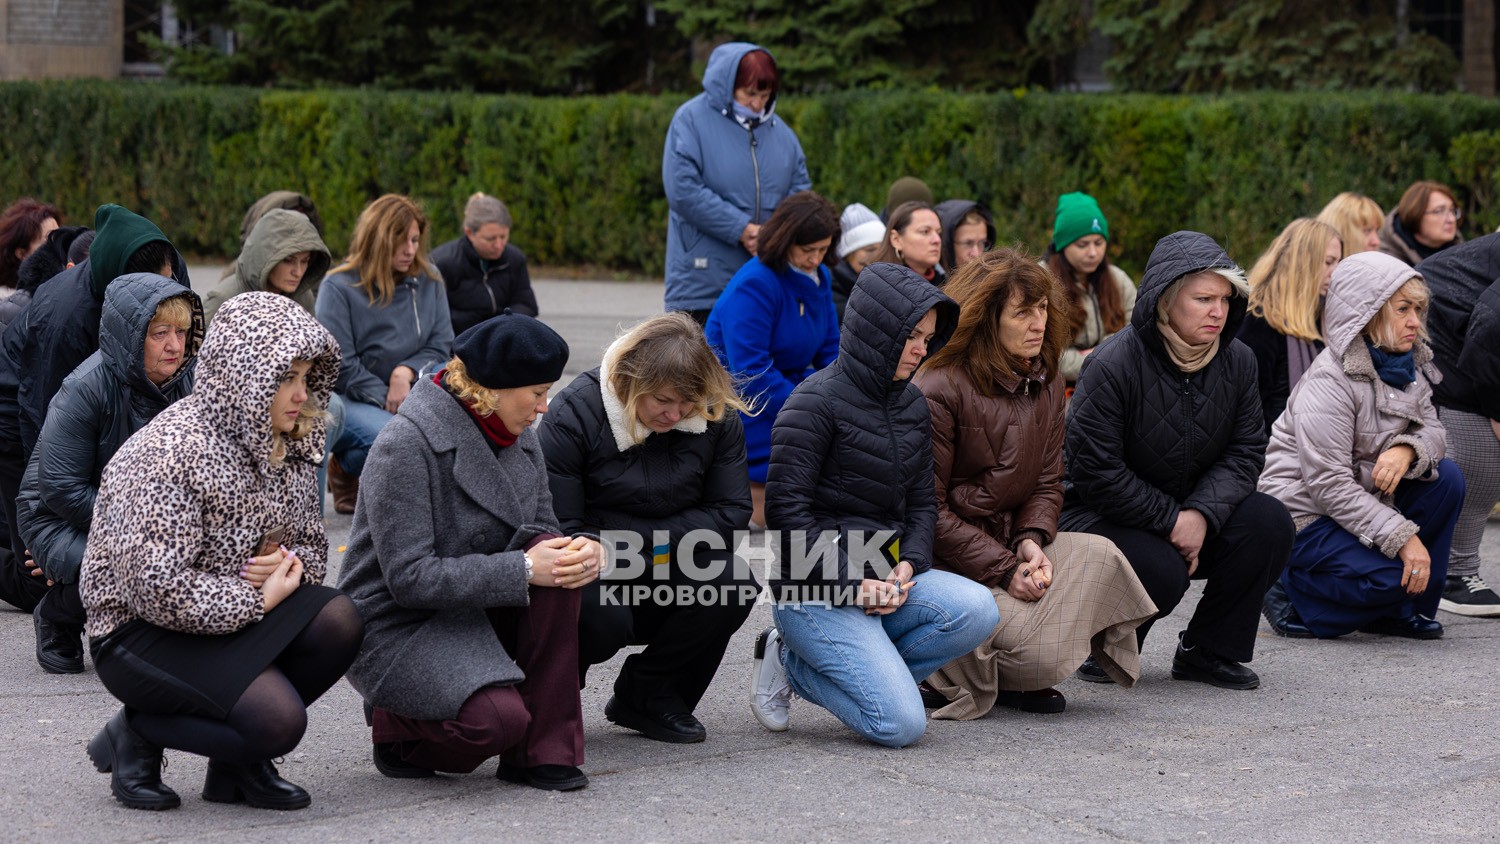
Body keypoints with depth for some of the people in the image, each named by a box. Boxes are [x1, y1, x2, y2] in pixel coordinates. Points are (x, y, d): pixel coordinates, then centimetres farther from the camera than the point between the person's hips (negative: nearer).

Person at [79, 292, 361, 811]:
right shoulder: (169, 452, -21)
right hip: (140, 633, -8)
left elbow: (312, 546, 16)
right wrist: (259, 600, -19)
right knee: (277, 721, -28)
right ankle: (138, 733, 0)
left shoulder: (284, 447, 6)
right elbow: (155, 588, -28)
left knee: (337, 621, -20)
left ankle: (237, 763, 1)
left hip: (235, 616, 8)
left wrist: (292, 564, -10)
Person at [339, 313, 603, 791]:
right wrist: (523, 570, -27)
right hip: (397, 624, -7)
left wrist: (579, 550, -15)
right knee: (497, 720, -31)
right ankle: (395, 723, 4)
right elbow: (408, 577, -24)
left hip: (477, 609, 7)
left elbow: (540, 531, 11)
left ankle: (544, 751, -14)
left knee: (556, 561, -21)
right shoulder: (407, 443, -20)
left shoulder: (517, 436, 5)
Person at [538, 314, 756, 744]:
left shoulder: (718, 417, -6)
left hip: (668, 577, 4)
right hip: (592, 578, -4)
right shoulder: (575, 415, -17)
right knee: (601, 615, -37)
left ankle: (649, 697, -2)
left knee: (735, 585, -26)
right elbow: (557, 530, -17)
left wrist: (641, 540, -19)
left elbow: (732, 512, -8)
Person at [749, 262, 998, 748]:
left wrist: (909, 563, -5)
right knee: (901, 724, -22)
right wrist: (851, 581, -18)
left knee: (977, 611, -21)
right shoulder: (818, 402, -11)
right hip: (816, 590, -8)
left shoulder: (912, 405, 12)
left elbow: (921, 502, 16)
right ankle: (791, 661, 5)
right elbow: (786, 508, -14)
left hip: (882, 576, 8)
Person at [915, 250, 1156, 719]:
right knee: (1035, 649, -26)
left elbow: (1047, 483, 9)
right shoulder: (939, 391, -15)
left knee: (1099, 555, -20)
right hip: (941, 558, -7)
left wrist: (1031, 542, -14)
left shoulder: (1044, 384, 8)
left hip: (1008, 543, 7)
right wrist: (1005, 570, -20)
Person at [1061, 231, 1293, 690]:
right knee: (1161, 571, -35)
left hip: (1190, 518, 6)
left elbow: (1245, 452, -3)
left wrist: (1201, 515, -22)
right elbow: (1094, 471, -20)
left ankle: (1207, 651, -4)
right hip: (1101, 515, -6)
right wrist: (1170, 520, -21)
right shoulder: (1113, 365, -21)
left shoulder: (1237, 362, -3)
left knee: (1269, 522, -20)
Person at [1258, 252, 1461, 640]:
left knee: (1446, 478, -11)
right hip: (1305, 516, -8)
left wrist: (1407, 450, -27)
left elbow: (1431, 429, 0)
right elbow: (1329, 486, -26)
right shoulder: (1329, 383, -22)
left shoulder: (1408, 367, 6)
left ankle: (1404, 609, -2)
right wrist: (1404, 537, -30)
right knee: (1391, 575, -28)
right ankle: (1292, 594, -2)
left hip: (1362, 501, 8)